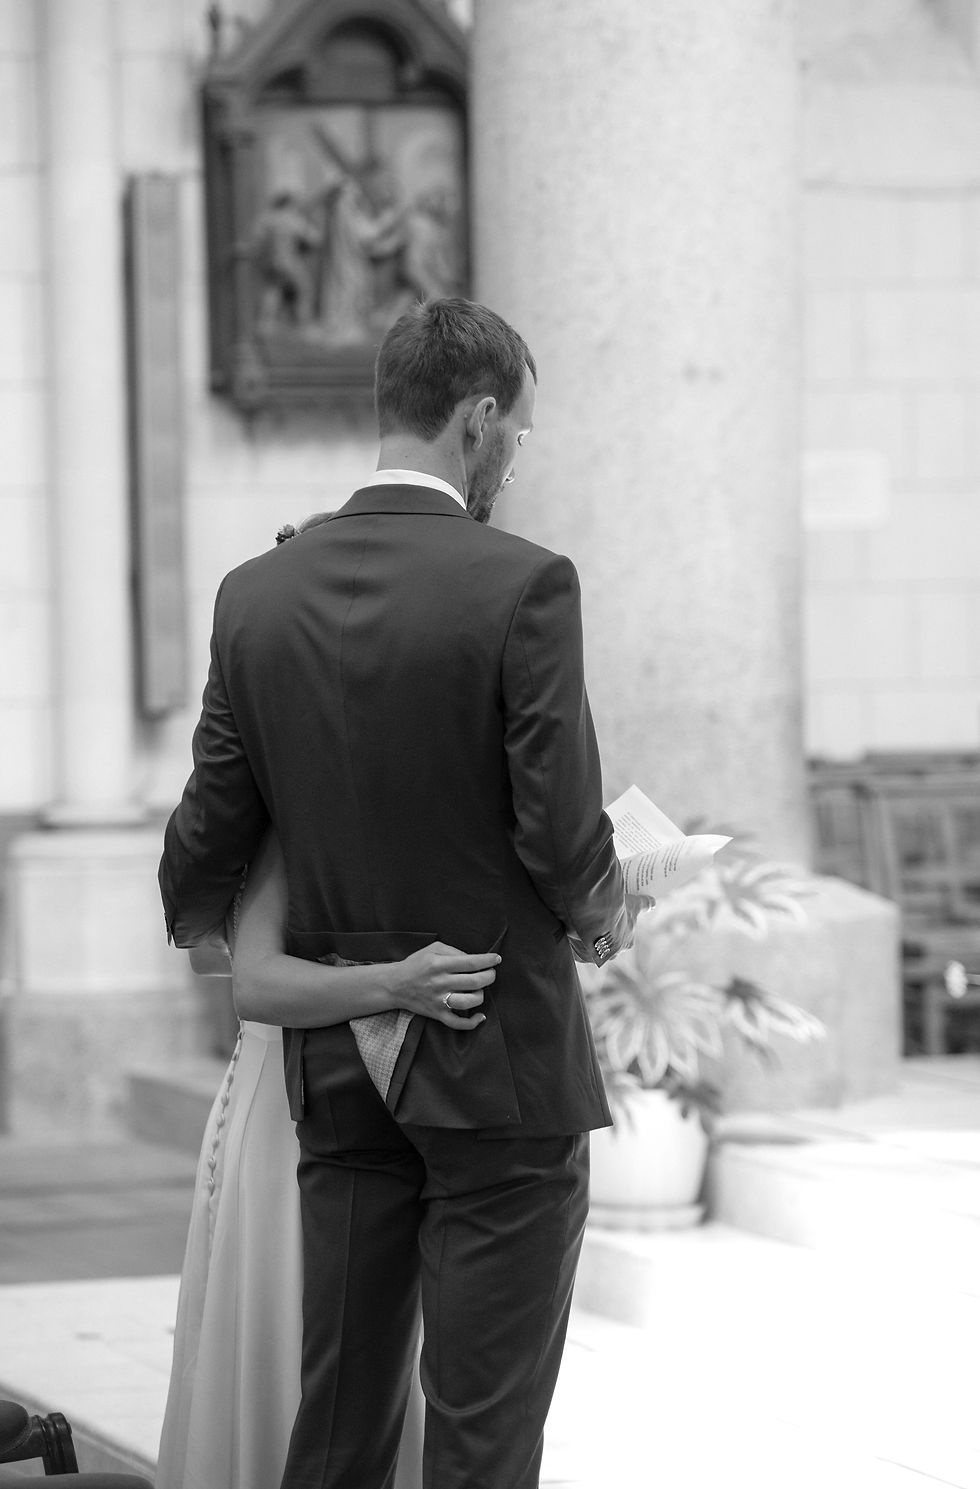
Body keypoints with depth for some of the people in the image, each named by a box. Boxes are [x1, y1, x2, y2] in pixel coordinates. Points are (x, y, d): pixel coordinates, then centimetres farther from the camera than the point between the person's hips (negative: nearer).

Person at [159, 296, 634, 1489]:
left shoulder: (258, 597, 1)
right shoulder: (522, 587, -14)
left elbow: (211, 824, 5)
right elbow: (563, 835, -16)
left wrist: (196, 937, 26)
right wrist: (599, 919, 6)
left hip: (339, 1065, 5)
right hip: (501, 1063, -5)